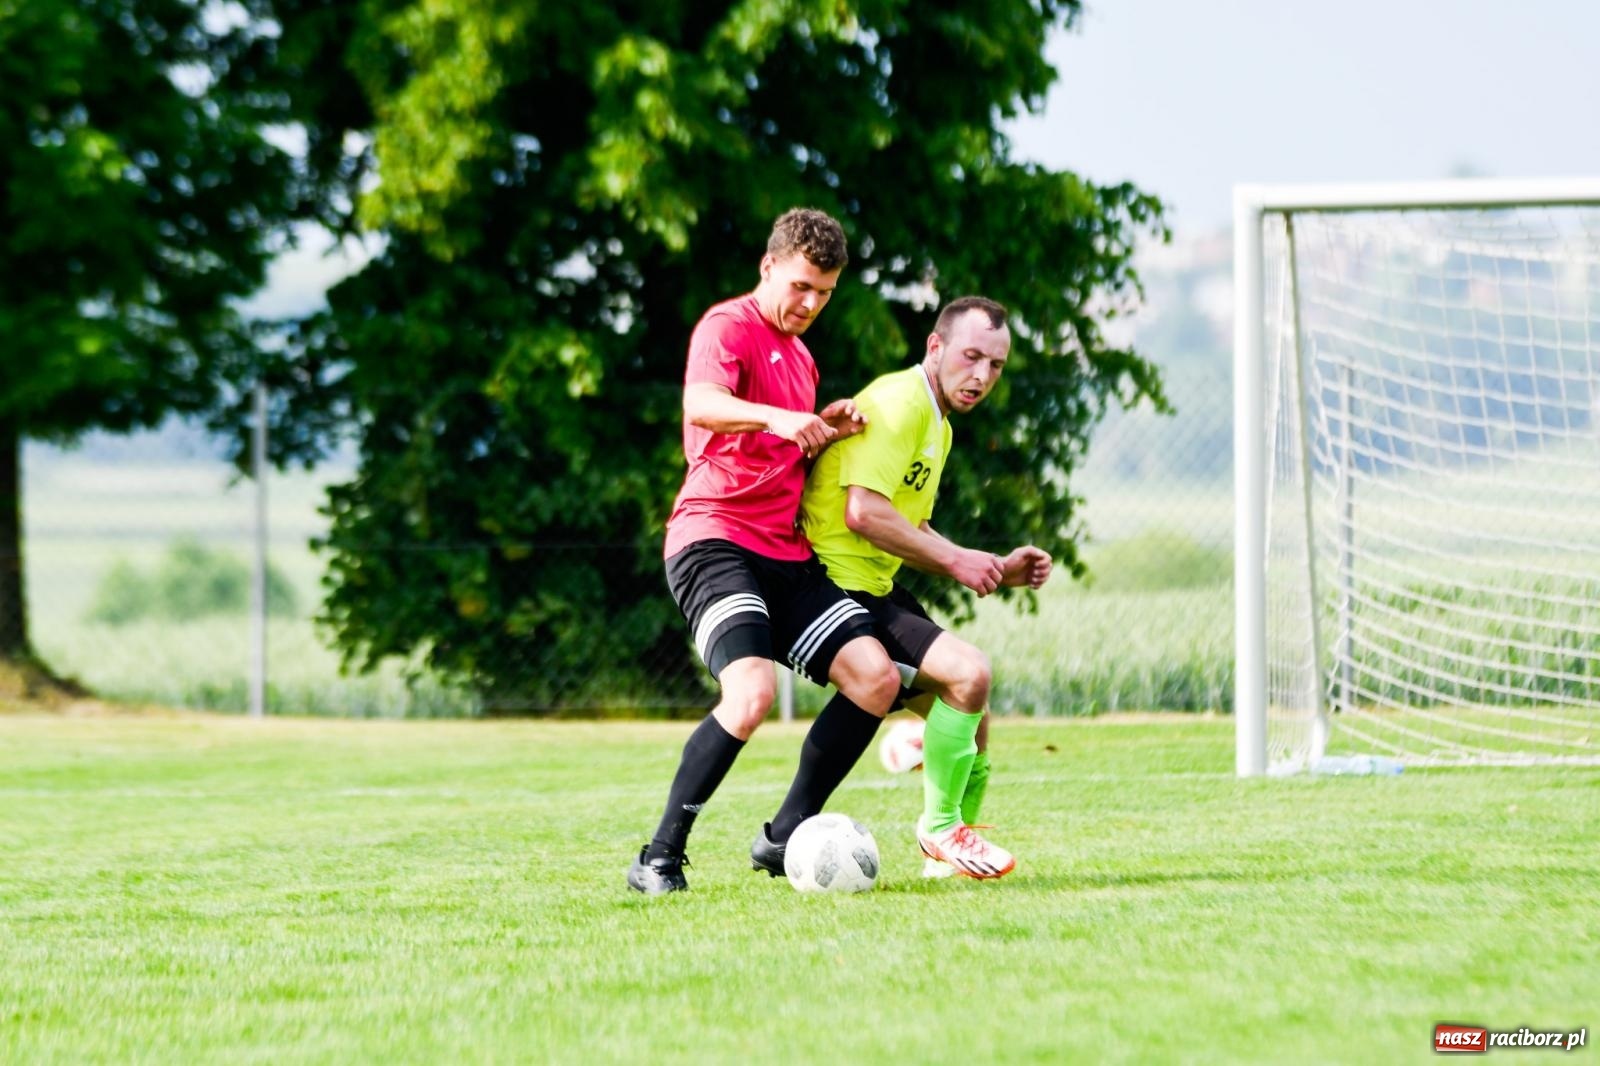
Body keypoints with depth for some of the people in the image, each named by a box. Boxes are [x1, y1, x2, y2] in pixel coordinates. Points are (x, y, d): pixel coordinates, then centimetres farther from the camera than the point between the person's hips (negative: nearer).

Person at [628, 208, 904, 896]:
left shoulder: (800, 356, 23)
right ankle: (659, 860, -17)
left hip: (785, 553, 9)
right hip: (715, 538, -9)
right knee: (752, 692, -28)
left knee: (875, 677, -5)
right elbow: (699, 405, -26)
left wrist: (826, 430, 12)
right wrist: (777, 417, -43)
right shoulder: (730, 327, -5)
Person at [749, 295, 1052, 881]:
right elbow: (864, 512, -24)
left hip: (876, 590, 11)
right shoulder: (899, 403, -15)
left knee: (969, 715, 12)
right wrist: (954, 560, -15)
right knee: (968, 671, -23)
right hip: (838, 586, -11)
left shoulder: (939, 426, 18)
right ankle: (940, 829, -7)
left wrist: (996, 570, 13)